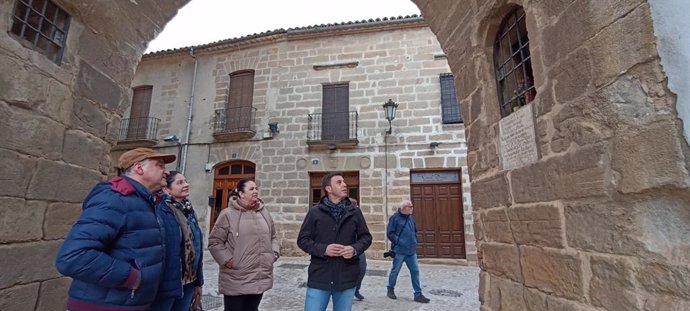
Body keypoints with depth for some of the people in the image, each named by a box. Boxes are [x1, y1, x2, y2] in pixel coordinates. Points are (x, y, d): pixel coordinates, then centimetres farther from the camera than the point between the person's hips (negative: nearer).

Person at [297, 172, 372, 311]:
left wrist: (355, 249, -12)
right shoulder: (315, 212, -2)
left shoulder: (355, 211, 4)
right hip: (319, 278, -2)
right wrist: (323, 249, -16)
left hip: (347, 278, 2)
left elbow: (366, 237, 10)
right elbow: (303, 239, 0)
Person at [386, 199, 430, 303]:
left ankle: (418, 294, 13)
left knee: (415, 271, 5)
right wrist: (399, 242, -16)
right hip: (399, 250, -6)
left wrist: (414, 242, 11)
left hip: (411, 250, 6)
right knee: (395, 270, 7)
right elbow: (390, 233, -14)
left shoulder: (411, 218, 9)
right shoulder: (395, 218, -12)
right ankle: (390, 289, 26)